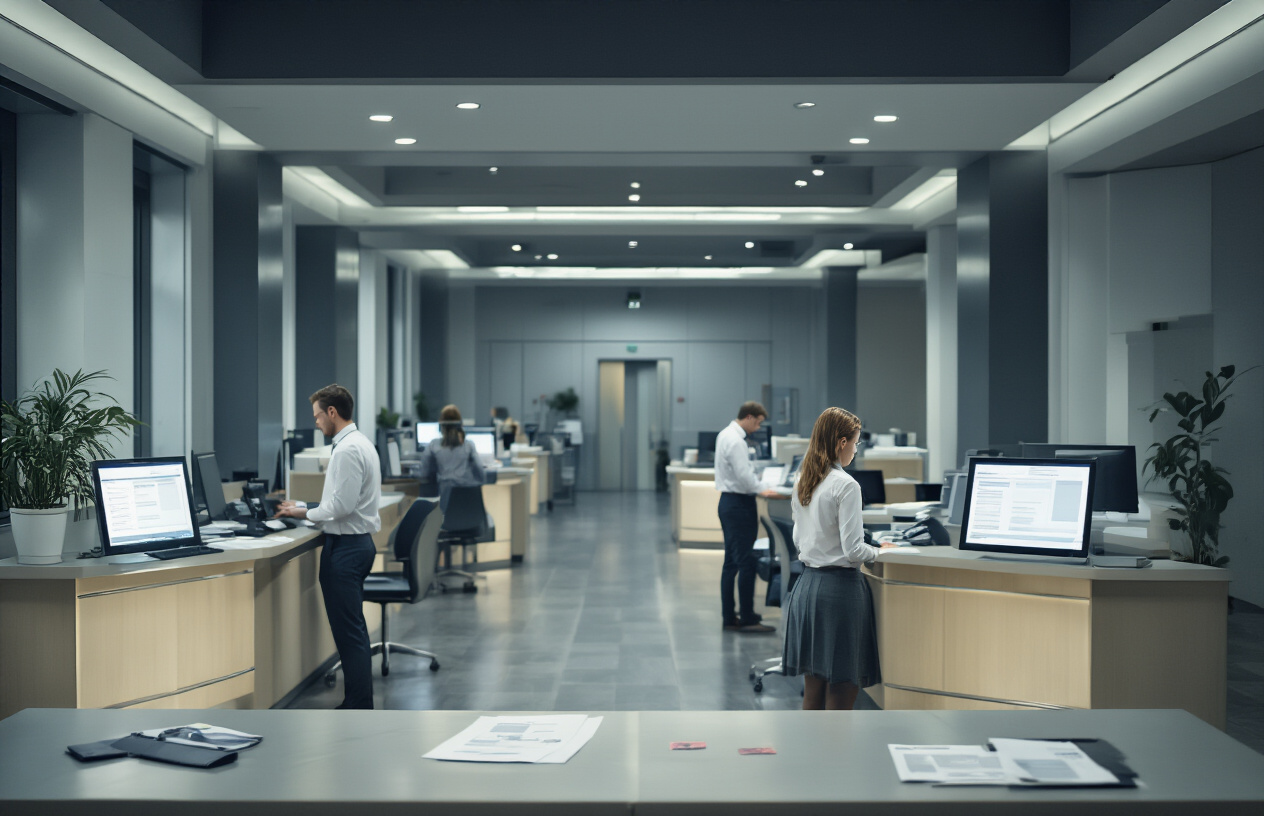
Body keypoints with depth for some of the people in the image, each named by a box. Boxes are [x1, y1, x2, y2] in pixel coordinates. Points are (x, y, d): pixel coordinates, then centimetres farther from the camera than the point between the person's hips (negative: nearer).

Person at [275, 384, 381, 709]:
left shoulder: (347, 450, -19)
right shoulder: (360, 443, 13)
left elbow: (341, 506, -22)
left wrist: (304, 513, -8)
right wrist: (303, 506, 13)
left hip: (345, 547, -11)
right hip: (358, 541, 11)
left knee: (348, 632, -6)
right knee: (354, 630, 16)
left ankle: (358, 710, -1)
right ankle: (358, 703, 24)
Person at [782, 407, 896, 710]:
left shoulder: (802, 483, 9)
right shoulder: (846, 485, -14)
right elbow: (853, 550, -17)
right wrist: (877, 552, 1)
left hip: (807, 584, 8)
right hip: (839, 587, -8)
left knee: (812, 694, 14)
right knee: (841, 698, 1)